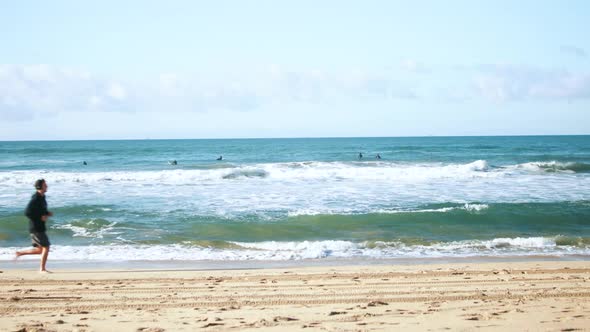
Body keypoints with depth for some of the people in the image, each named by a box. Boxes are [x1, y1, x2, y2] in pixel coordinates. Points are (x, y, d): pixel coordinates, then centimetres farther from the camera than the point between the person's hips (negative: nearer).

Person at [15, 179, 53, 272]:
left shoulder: (42, 197, 12)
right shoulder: (35, 199, -17)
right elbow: (27, 212, -23)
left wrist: (47, 213, 8)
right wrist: (40, 217, -20)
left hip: (40, 228, 9)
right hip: (36, 228, -9)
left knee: (40, 250, 13)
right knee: (46, 247, -6)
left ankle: (20, 253, 20)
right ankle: (42, 269, 2)